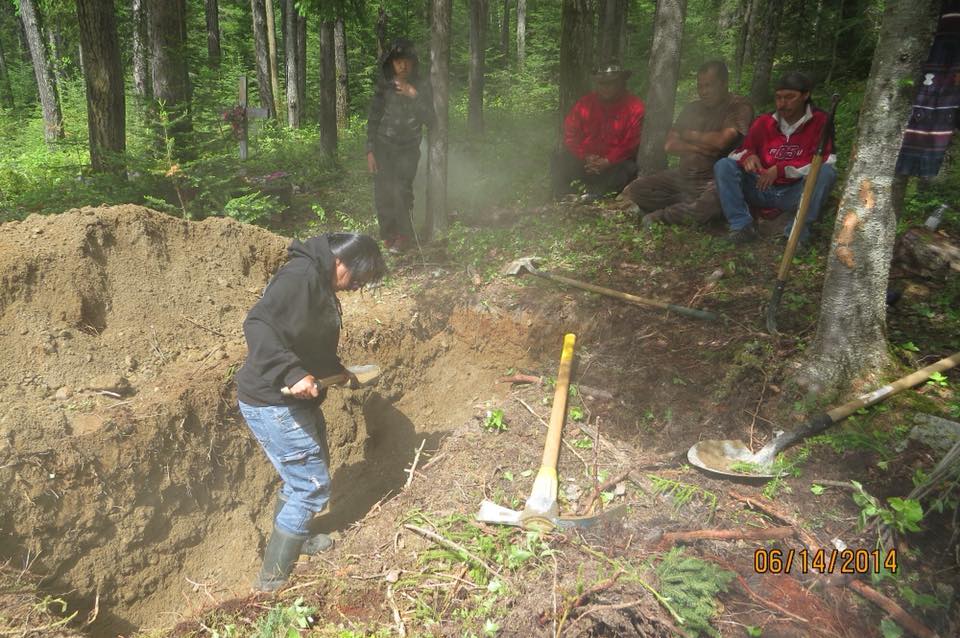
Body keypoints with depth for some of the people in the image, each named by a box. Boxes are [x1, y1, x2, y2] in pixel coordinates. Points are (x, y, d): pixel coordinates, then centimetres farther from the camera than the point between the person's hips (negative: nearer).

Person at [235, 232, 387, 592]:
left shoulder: (322, 286, 11)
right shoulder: (301, 275, -20)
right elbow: (257, 325, -31)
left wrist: (337, 370, 21)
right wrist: (293, 374, -38)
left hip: (296, 401, 10)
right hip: (271, 404, -10)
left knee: (303, 476, 24)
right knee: (313, 486, -3)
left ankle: (293, 537, 47)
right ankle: (272, 580, 11)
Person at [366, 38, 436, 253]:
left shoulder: (421, 86, 1)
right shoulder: (384, 86, 2)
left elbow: (430, 120, -6)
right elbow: (373, 119, 4)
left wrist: (414, 96, -17)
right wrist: (370, 151, -2)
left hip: (408, 149, -1)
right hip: (383, 147, 1)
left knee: (400, 191, -17)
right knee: (382, 194, -5)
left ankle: (403, 235, 3)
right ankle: (389, 234, 17)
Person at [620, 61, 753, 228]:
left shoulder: (739, 107, -2)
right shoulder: (692, 109, 16)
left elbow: (720, 141, -18)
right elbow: (670, 145, 5)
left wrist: (691, 135, -1)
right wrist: (698, 148, -12)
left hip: (713, 181, -6)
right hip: (683, 176, 6)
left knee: (711, 201, -42)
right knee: (634, 189, -7)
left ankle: (661, 216, -19)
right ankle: (687, 208, -10)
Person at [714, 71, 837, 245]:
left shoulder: (820, 121, -6)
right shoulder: (764, 122, 2)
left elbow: (824, 161, -14)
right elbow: (740, 151, 7)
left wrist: (781, 169, -22)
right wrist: (748, 156, -19)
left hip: (794, 194, -3)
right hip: (761, 190, 3)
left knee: (826, 171, -29)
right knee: (724, 165, -16)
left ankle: (797, 230, -29)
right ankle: (742, 225, -26)